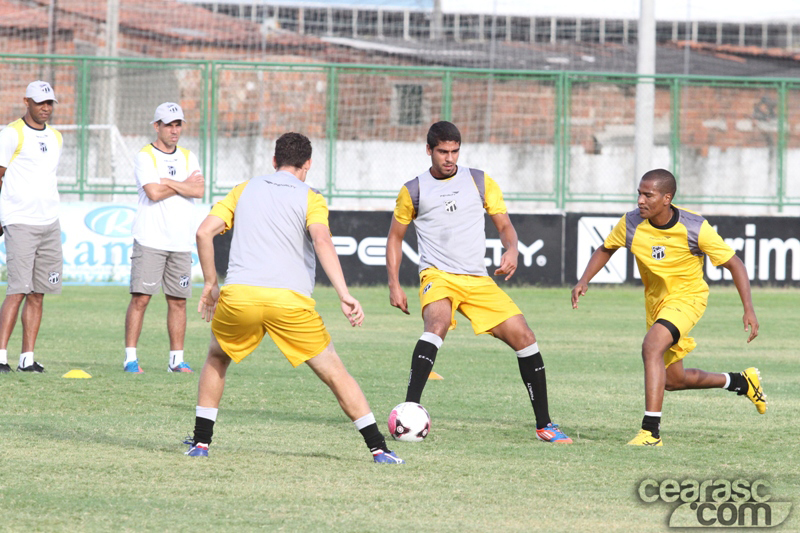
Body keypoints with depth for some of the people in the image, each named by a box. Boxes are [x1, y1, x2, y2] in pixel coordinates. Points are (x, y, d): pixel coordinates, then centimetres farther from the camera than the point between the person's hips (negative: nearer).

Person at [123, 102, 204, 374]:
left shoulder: (188, 157, 14)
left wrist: (168, 182, -10)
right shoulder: (145, 156, -1)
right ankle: (130, 357, -5)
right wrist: (184, 185, -3)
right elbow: (154, 192, -15)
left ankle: (176, 359, 11)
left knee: (178, 300, 5)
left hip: (181, 242, 5)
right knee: (140, 298, -9)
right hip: (150, 240, -5)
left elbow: (199, 191, -2)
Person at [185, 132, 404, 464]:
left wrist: (210, 284, 22)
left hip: (238, 295, 2)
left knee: (217, 359, 29)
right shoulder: (310, 199, 9)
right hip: (290, 300, -2)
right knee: (334, 372, 8)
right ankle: (379, 448, 4)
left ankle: (201, 442, 23)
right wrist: (344, 295, -16)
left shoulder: (244, 190, 20)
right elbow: (322, 241, -10)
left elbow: (204, 232, 13)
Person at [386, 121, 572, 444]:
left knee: (523, 337, -6)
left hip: (478, 280, 3)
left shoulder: (479, 182, 8)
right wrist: (394, 285, 6)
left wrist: (512, 249, -11)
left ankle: (543, 424, 6)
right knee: (438, 324, -35)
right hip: (438, 275, -3)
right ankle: (409, 410, -39)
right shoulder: (413, 191, 5)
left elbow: (504, 225, 12)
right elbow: (395, 237, 16)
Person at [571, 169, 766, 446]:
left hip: (687, 297, -6)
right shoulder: (631, 224, -14)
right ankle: (741, 382, 41)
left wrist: (749, 309, -20)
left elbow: (734, 264, -13)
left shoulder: (694, 228, -23)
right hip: (655, 301, 6)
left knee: (651, 346, -32)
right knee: (673, 380, 16)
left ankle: (651, 431, -32)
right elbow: (605, 249, 7)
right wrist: (584, 281, -9)